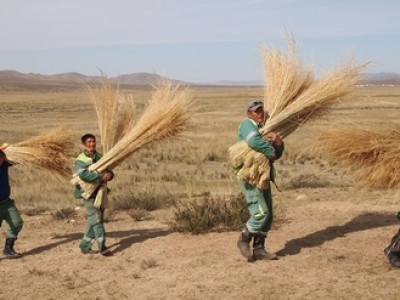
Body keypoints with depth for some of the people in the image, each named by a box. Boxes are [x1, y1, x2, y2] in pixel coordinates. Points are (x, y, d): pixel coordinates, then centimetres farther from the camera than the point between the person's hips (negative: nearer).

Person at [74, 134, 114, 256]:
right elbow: (83, 175, -26)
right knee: (96, 220, -9)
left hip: (100, 192, 7)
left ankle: (85, 246, 23)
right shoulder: (81, 160, -10)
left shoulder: (99, 157, 10)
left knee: (93, 221, 12)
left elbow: (108, 170, 11)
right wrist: (101, 177, -29)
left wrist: (109, 174, -14)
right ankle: (102, 248, -5)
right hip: (89, 193, -7)